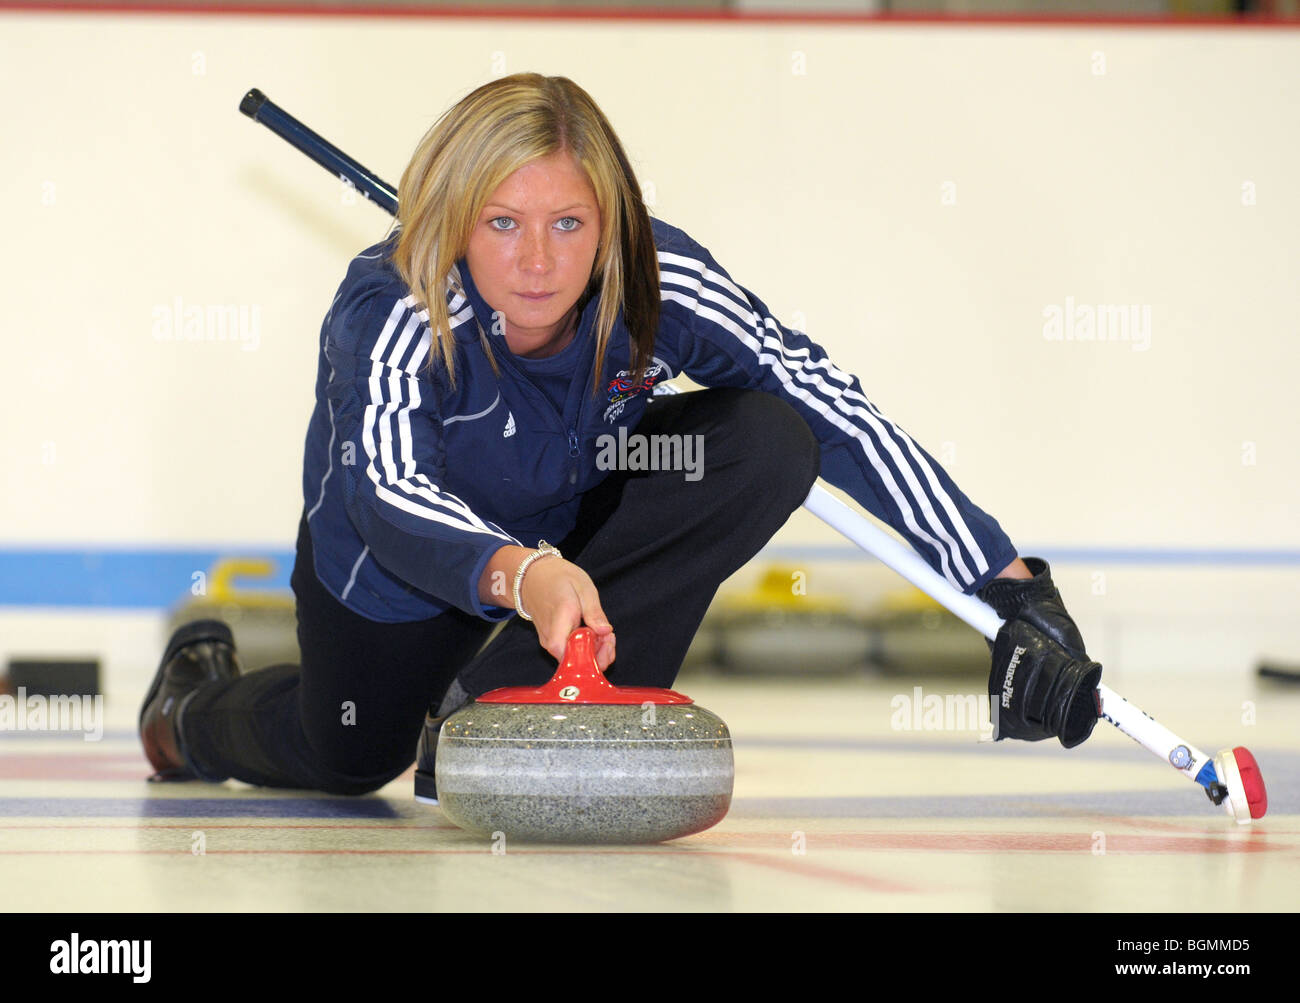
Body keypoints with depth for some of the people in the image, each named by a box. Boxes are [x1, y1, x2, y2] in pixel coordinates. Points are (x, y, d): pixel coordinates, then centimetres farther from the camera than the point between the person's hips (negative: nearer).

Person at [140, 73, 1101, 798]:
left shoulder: (661, 285, -31)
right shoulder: (392, 315, -39)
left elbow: (846, 418, -30)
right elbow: (389, 495, -54)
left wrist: (1019, 591, -36)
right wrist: (520, 575, -76)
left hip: (570, 526, 3)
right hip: (400, 551, -2)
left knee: (771, 441, -24)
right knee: (348, 761, 16)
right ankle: (196, 700, 53)